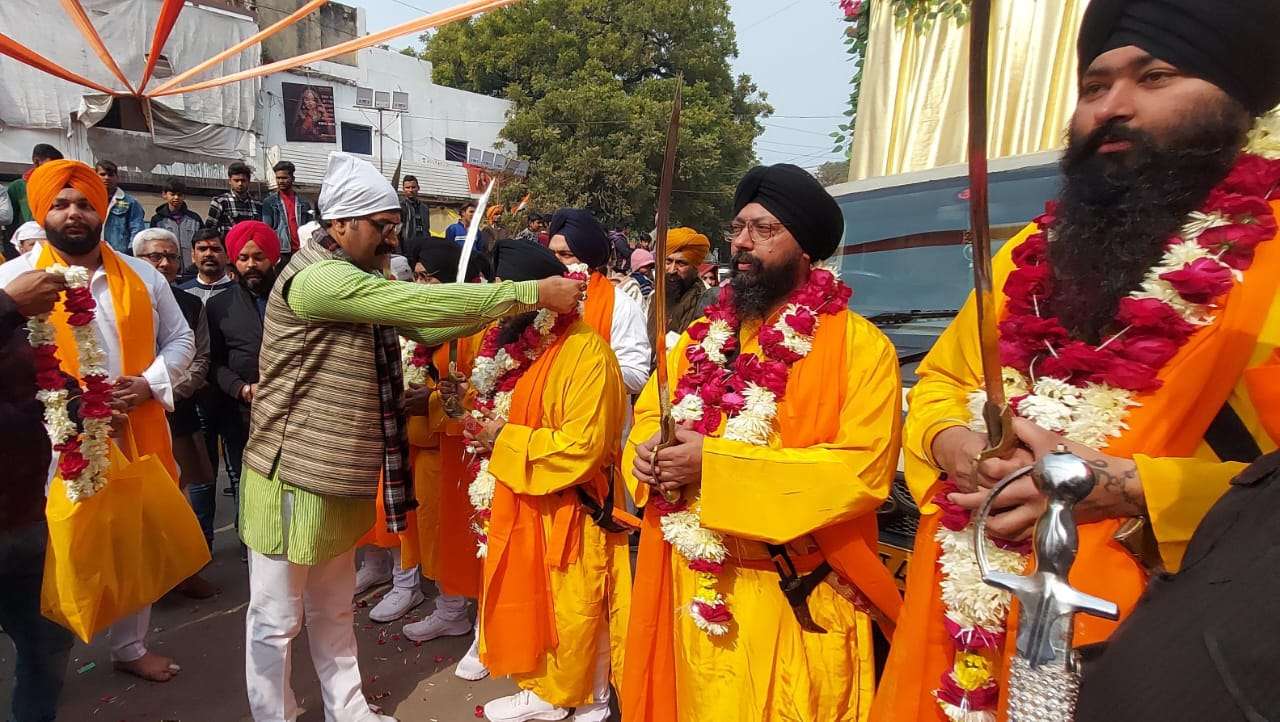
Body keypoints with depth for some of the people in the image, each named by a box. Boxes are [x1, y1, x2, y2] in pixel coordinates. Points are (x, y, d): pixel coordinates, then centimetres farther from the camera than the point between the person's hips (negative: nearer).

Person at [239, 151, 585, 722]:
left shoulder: (362, 281, 12)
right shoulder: (315, 277, -21)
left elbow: (424, 328, 8)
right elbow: (418, 303, -28)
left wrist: (505, 306, -5)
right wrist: (531, 293, -25)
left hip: (340, 476, 9)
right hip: (293, 477, -9)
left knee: (332, 608, 22)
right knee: (277, 617, 10)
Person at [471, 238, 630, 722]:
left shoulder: (586, 351, -20)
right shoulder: (523, 345, 8)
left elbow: (582, 446, -24)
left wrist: (505, 440, -16)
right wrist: (486, 425, 1)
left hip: (570, 508, -8)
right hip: (524, 503, 8)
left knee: (571, 610, 8)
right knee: (529, 604, 17)